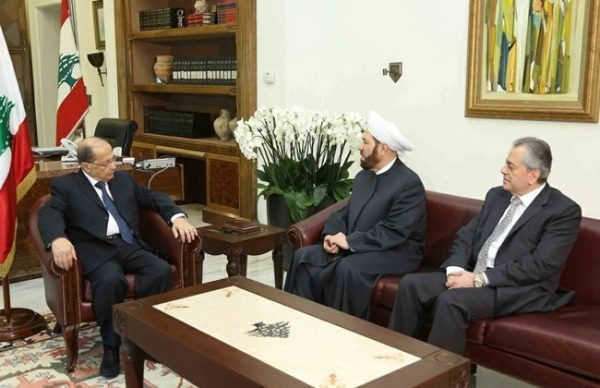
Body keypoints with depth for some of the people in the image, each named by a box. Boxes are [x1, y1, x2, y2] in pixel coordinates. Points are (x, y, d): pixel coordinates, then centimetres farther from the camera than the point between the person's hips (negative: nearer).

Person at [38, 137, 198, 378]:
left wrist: (177, 216, 0)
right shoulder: (66, 186, 5)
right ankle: (111, 346, -14)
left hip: (129, 246, 5)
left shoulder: (123, 179, 20)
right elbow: (48, 214, -10)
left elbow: (154, 197, 21)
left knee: (162, 270, -24)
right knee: (111, 280, -36)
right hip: (97, 250, -4)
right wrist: (58, 239, -34)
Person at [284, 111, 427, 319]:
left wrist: (350, 241, -21)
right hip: (353, 246, 8)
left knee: (347, 269, -34)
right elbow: (344, 212, 13)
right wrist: (332, 236, -8)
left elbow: (394, 232, -23)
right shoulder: (363, 176, 12)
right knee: (304, 256, -10)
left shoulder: (409, 183, -15)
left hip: (396, 252, -8)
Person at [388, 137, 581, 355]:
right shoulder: (496, 195, 14)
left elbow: (540, 265, -18)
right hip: (473, 275, 7)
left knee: (451, 300, -32)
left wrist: (480, 279, -21)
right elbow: (466, 236, 12)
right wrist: (456, 269, -9)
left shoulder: (564, 210, -8)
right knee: (411, 284, -12)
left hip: (522, 289, -7)